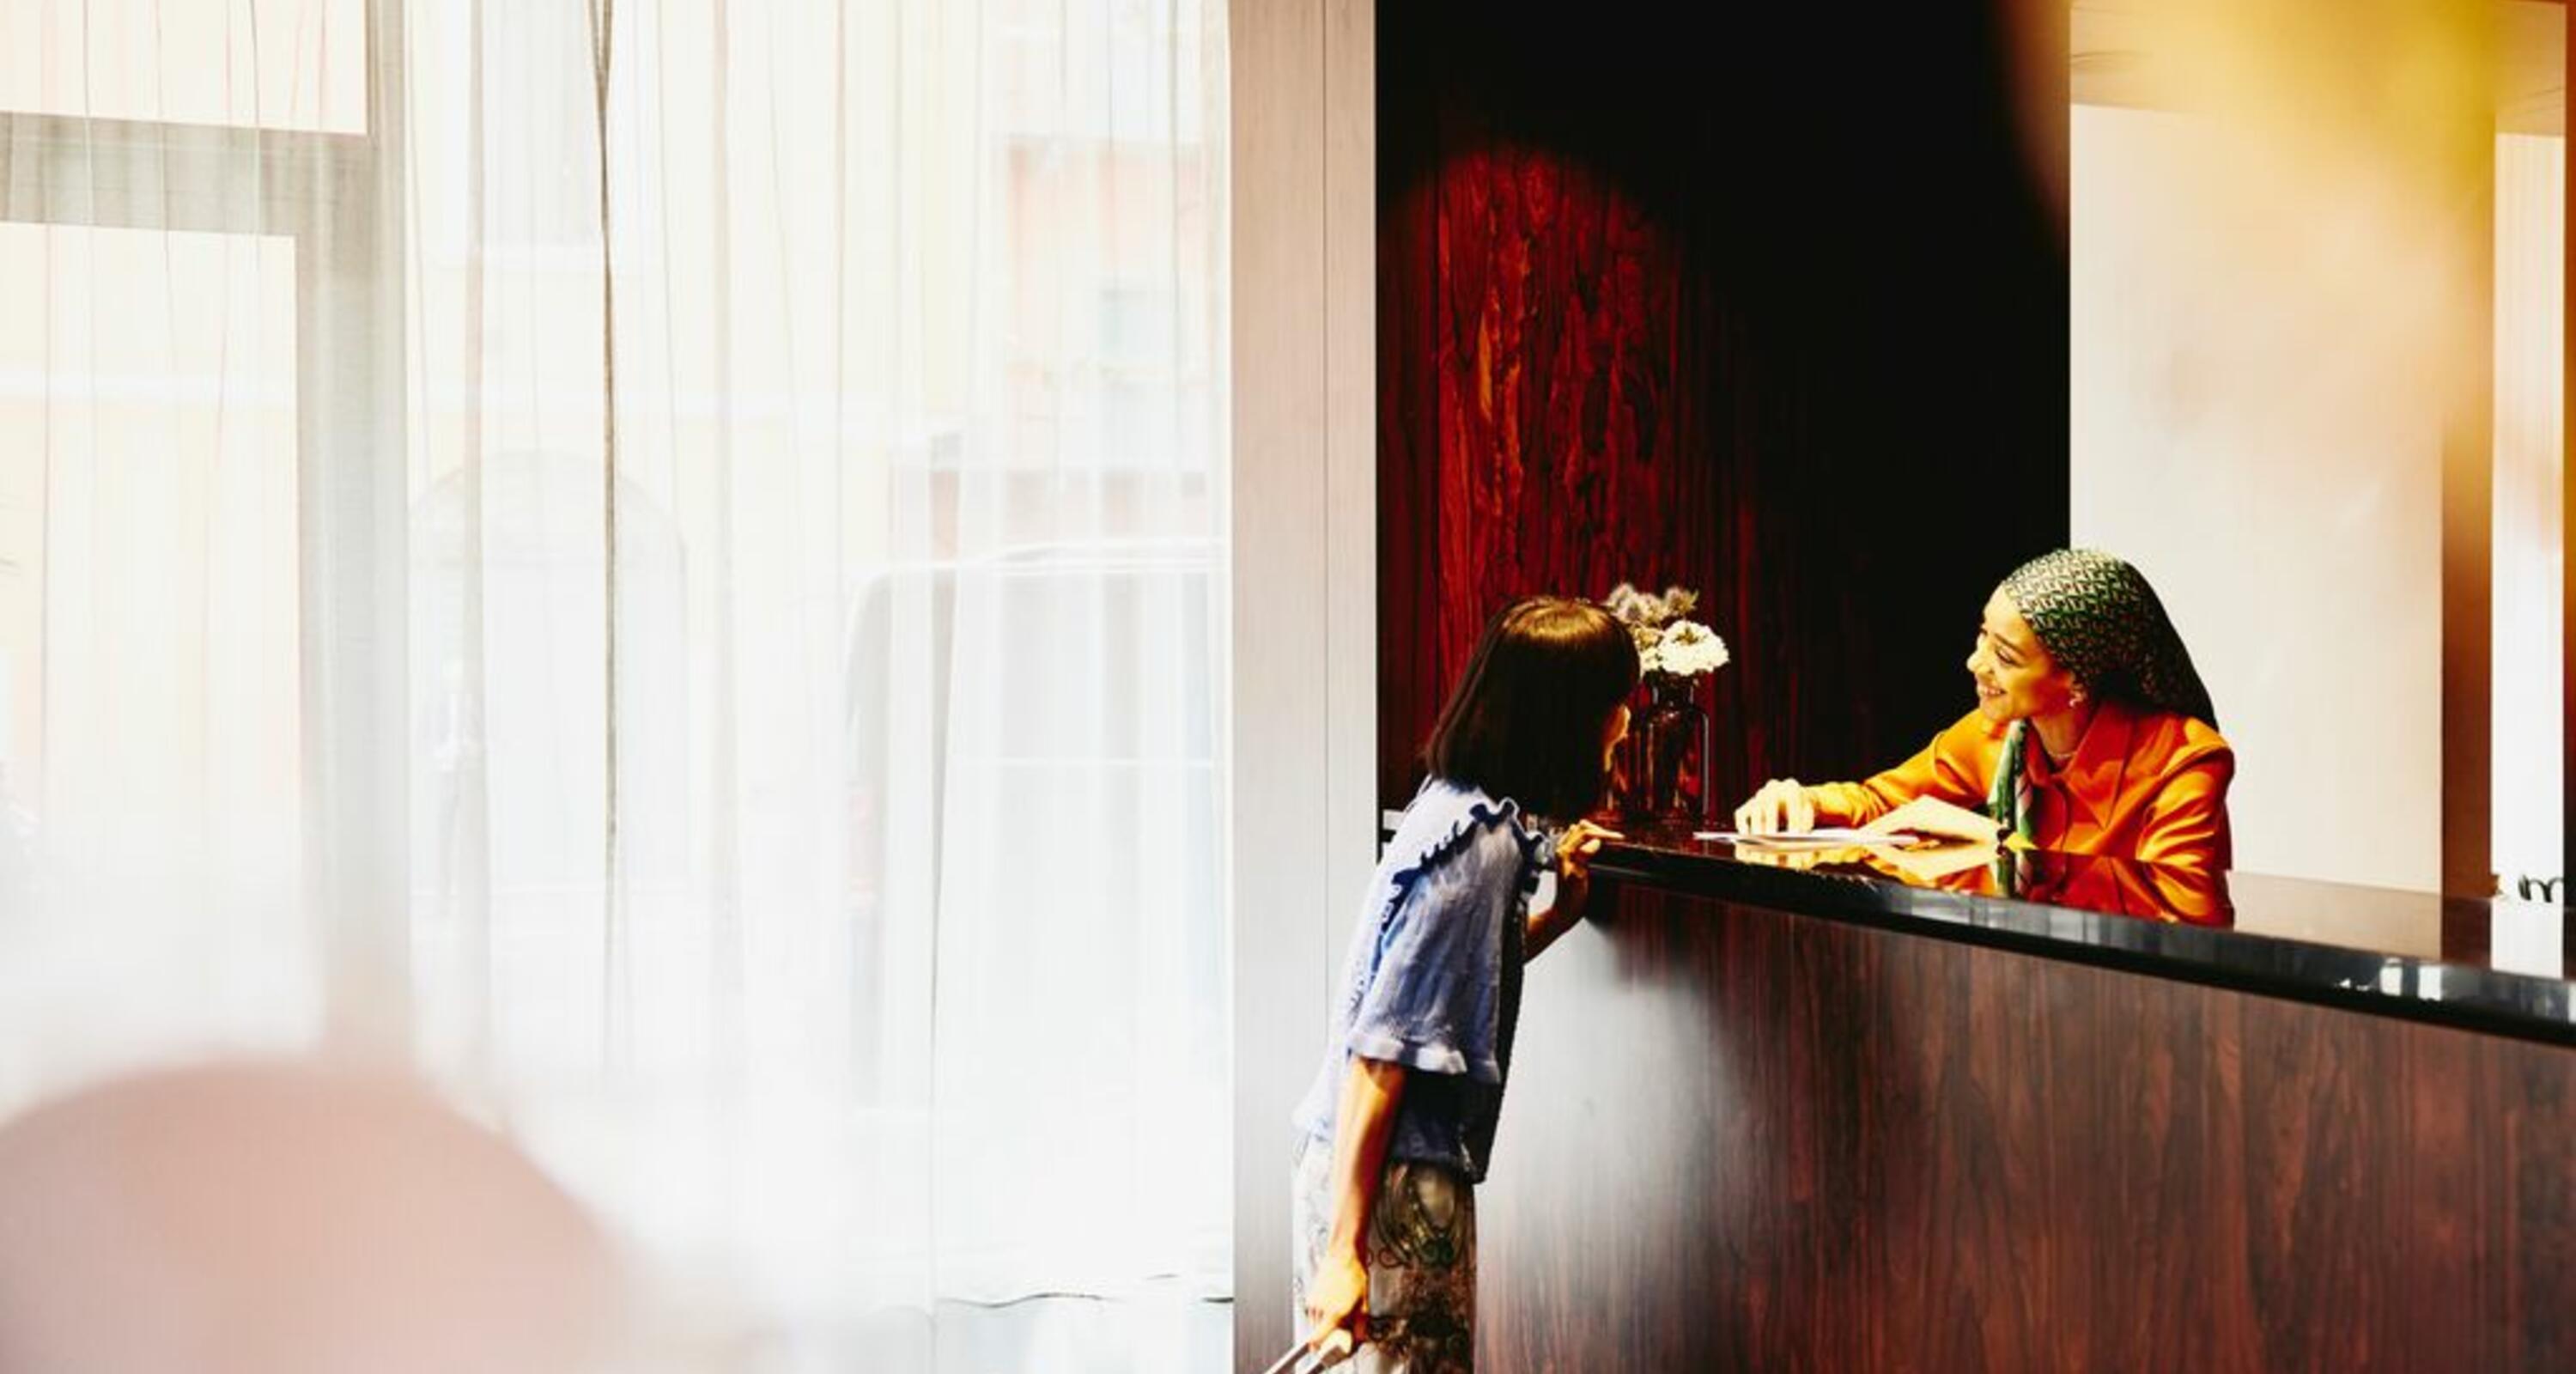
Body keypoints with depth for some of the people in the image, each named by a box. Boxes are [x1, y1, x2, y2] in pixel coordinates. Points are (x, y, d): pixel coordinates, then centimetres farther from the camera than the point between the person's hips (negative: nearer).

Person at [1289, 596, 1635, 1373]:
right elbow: (1382, 1053, -22)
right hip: (1392, 1183, -9)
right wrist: (1344, 1250, -22)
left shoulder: (1467, 813, 8)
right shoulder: (1481, 848, -19)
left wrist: (1559, 908, 12)